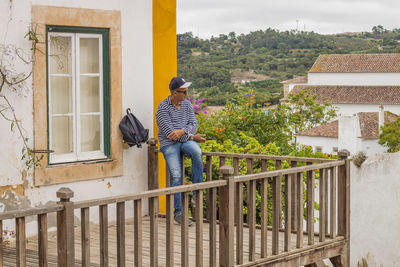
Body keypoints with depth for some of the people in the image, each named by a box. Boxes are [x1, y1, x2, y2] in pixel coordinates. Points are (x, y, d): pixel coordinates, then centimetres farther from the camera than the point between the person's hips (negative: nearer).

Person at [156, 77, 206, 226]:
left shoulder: (187, 104, 10)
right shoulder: (163, 108, -9)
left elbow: (194, 124, 5)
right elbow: (169, 133, -15)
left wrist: (182, 131, -18)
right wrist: (192, 137, -11)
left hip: (186, 140, 4)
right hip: (169, 144, -4)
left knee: (197, 153, -30)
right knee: (176, 175, -17)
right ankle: (178, 212, -9)